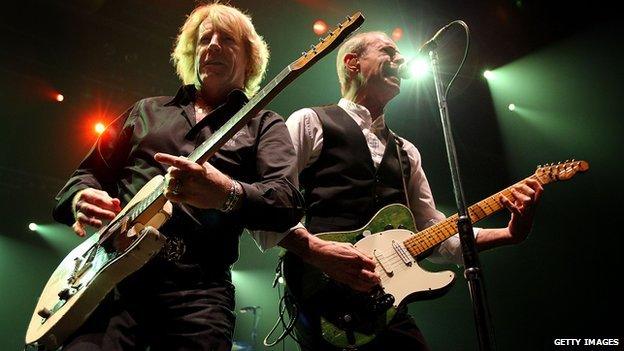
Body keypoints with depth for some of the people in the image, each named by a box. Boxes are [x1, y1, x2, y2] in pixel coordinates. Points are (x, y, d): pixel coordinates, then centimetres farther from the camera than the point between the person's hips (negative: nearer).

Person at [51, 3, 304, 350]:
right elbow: (88, 173, 25)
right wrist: (82, 198, 0)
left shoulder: (264, 125, 11)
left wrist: (228, 194, -27)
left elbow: (289, 203, -6)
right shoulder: (147, 110, 23)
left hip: (197, 285, -2)